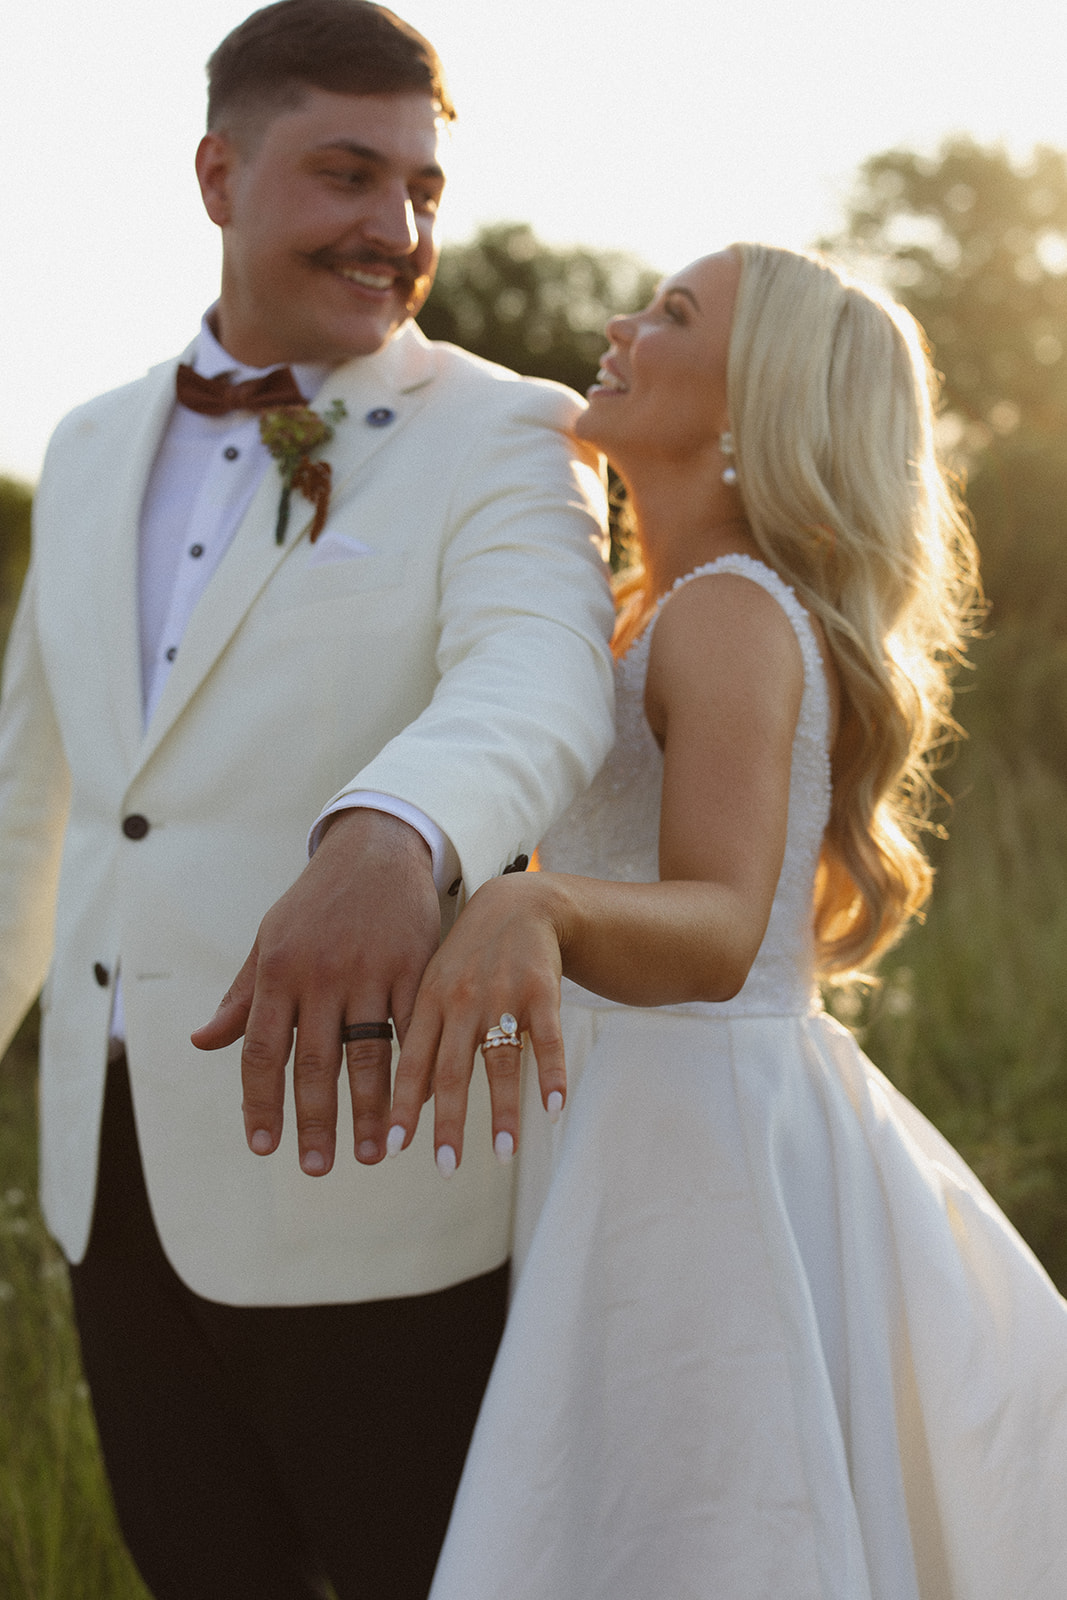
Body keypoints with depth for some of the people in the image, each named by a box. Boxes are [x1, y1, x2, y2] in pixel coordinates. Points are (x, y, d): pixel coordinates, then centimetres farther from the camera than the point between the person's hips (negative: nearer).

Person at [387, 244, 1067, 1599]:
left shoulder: (736, 613, -16)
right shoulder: (682, 612, 13)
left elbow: (717, 933, -31)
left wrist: (533, 911, -50)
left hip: (704, 1153, -10)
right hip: (660, 1141, 10)